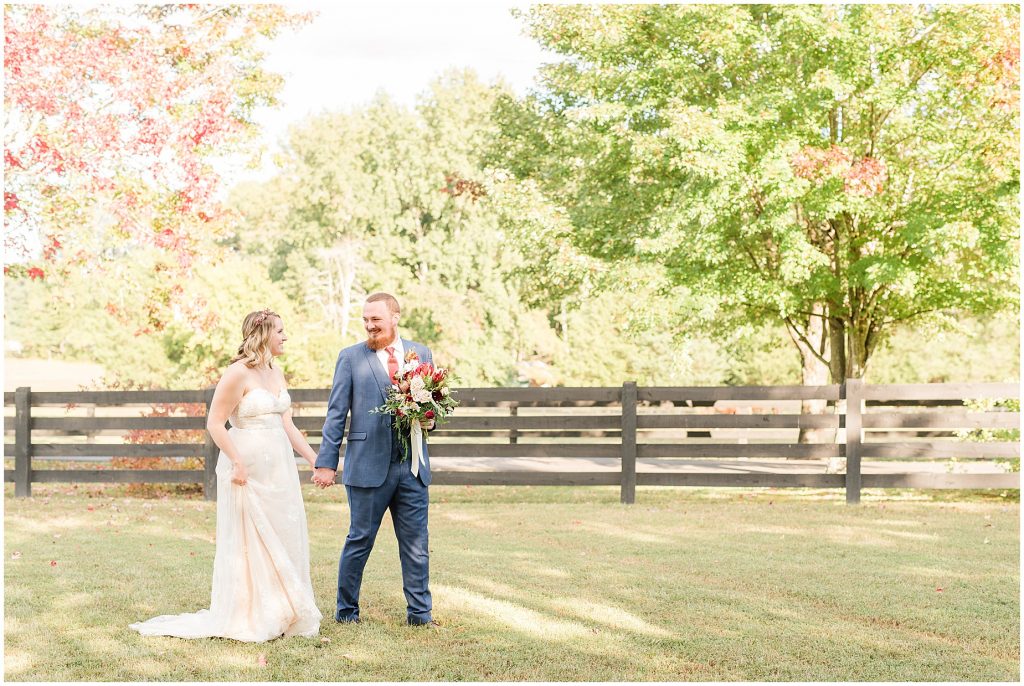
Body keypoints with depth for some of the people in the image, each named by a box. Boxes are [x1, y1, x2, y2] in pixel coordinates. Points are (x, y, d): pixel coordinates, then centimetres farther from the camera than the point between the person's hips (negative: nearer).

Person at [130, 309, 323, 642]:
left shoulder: (277, 373, 12)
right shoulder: (238, 373, -12)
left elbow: (287, 424, 13)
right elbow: (215, 423, -14)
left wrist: (315, 459, 7)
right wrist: (237, 463, -20)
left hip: (278, 467, 8)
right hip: (248, 467, -8)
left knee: (282, 539, 10)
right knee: (249, 542, -1)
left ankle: (278, 614, 20)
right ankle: (246, 617, 8)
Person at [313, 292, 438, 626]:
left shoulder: (422, 354, 10)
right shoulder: (351, 357, 2)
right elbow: (336, 413, 0)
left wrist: (429, 420, -6)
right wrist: (327, 462, -5)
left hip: (412, 466, 3)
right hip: (368, 465, -3)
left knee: (416, 543, 7)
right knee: (360, 540, 6)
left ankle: (420, 612, 17)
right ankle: (346, 610, 20)